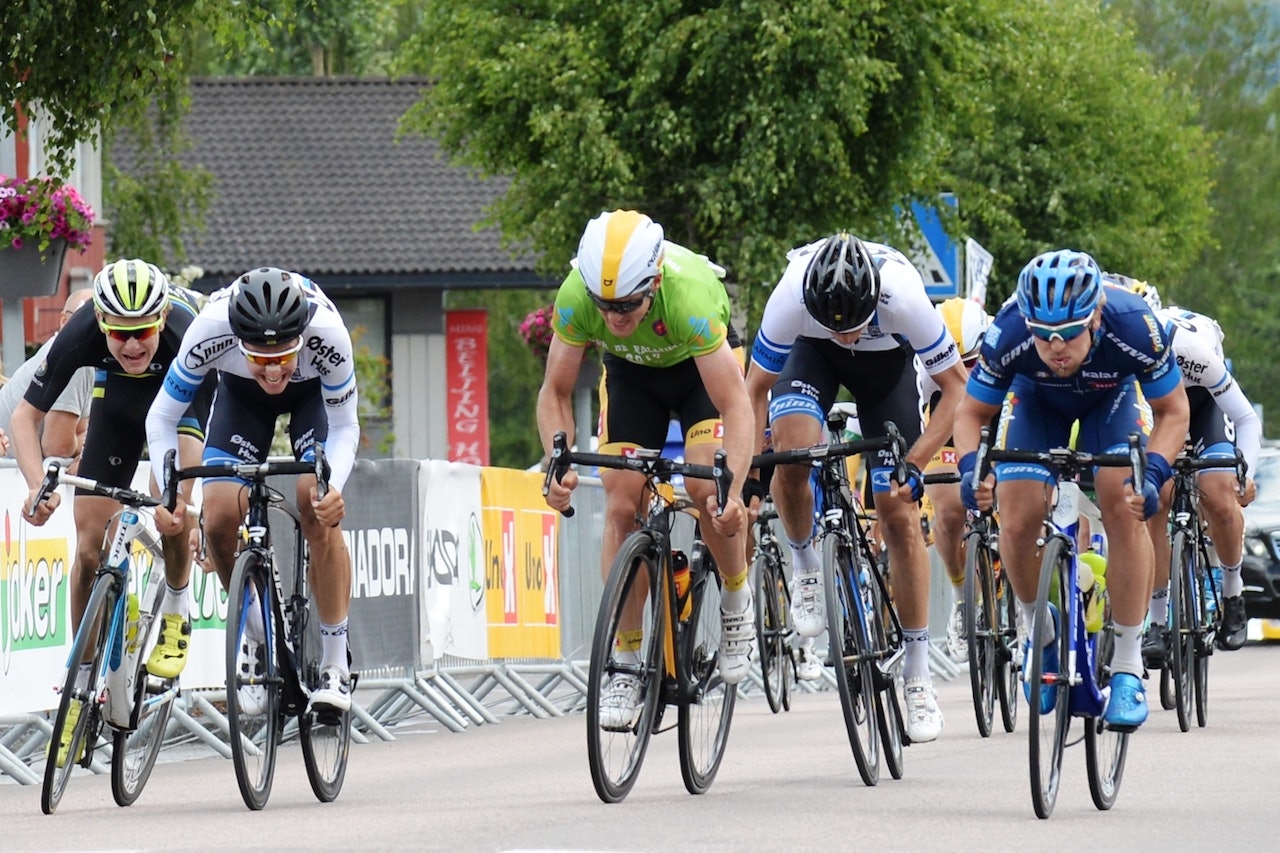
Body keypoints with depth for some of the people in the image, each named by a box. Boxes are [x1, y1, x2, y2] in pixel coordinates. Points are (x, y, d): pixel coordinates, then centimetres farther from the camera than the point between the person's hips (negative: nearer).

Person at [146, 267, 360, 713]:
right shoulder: (209, 329, -39)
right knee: (219, 519, -14)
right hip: (241, 392, 2)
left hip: (314, 391, -2)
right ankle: (258, 638, 11)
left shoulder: (327, 332, -40)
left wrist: (333, 487, -44)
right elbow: (162, 417, -25)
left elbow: (344, 428, -25)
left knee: (319, 512, -22)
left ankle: (335, 662, -10)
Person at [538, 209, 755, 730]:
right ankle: (627, 666, -5)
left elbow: (735, 405, -41)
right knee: (621, 506, -11)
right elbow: (556, 392, -21)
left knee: (707, 488, -25)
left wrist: (733, 488, -54)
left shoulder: (688, 293, -42)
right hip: (630, 372, 3)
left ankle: (737, 599, 4)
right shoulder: (576, 296, -34)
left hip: (699, 364, -3)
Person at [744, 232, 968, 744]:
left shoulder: (902, 298, -40)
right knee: (791, 451, -31)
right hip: (812, 355, 0)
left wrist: (914, 466, -33)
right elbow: (755, 392, -22)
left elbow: (955, 384, -26)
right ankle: (805, 565, -1)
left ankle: (918, 676, 2)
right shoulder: (791, 298, -38)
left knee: (900, 514, -7)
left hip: (886, 361, 0)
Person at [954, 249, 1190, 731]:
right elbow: (971, 413, -18)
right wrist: (971, 468, -39)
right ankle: (1037, 631, 14)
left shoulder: (1133, 327, -39)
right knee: (1019, 521, -16)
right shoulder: (1009, 335, -37)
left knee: (1124, 508, -23)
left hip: (1110, 399, -1)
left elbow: (1172, 411, -21)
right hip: (1037, 401, 1)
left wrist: (1152, 474, -39)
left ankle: (1128, 668, -16)